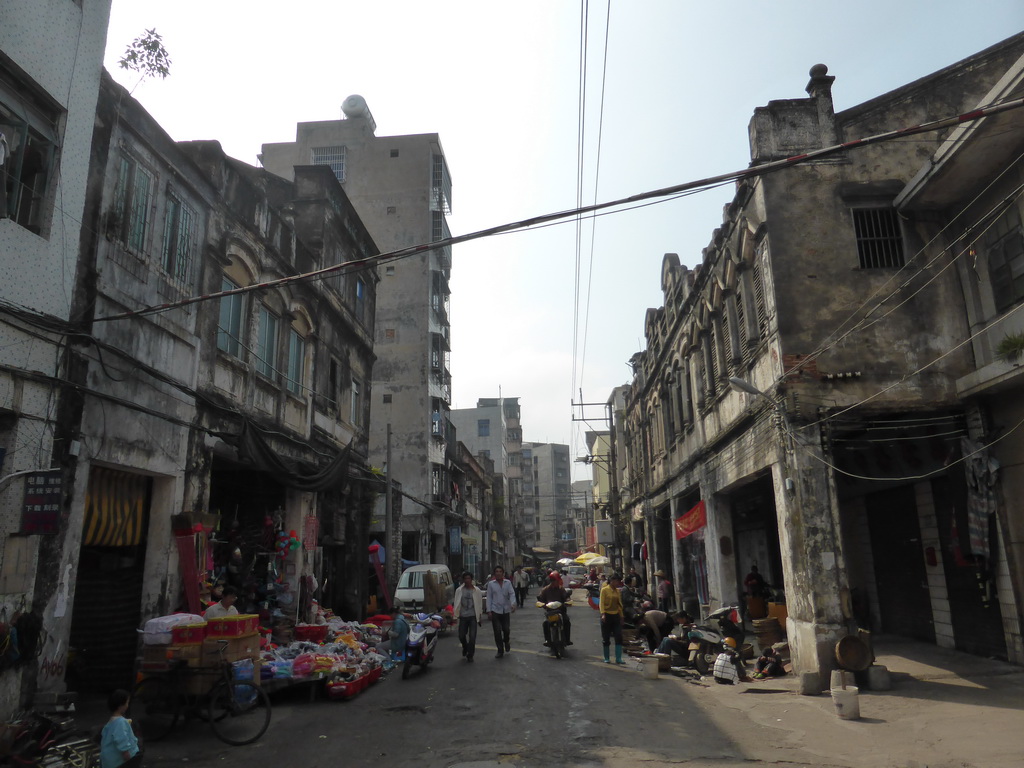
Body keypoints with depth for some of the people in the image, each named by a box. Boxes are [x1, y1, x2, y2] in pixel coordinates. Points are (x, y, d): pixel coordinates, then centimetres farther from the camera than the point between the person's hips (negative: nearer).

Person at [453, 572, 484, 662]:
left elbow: (480, 604, 3)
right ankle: (465, 647, 38)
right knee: (461, 636, 6)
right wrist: (455, 616, 1)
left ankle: (470, 655, 11)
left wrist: (480, 617, 3)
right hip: (463, 617, 1)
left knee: (472, 637, -5)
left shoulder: (477, 591, -1)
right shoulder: (459, 590, 1)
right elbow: (456, 604, 4)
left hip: (473, 617, -1)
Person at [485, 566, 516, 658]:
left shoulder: (508, 583, 3)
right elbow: (489, 597, 2)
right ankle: (500, 650, 12)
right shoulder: (491, 584, 1)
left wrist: (513, 604, -22)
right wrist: (489, 611, -4)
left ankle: (506, 642, 37)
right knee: (497, 631, 0)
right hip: (495, 610, -1)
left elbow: (512, 594, -4)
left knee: (506, 629, 5)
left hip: (506, 610, 1)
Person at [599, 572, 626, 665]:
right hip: (607, 615, -5)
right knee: (606, 638, 3)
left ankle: (618, 658, -1)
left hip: (616, 616, 5)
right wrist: (603, 614, -22)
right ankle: (606, 658, 14)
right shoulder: (604, 590, -5)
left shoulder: (618, 591, 11)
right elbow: (601, 603, -10)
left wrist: (621, 616, 13)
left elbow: (619, 604, 15)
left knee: (619, 637, -4)